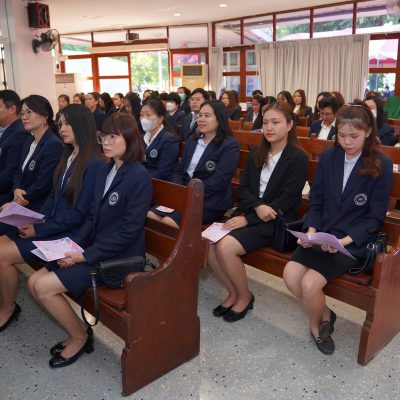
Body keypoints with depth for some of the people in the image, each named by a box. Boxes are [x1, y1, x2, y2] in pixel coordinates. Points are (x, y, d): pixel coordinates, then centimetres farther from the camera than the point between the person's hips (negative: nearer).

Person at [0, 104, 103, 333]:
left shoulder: (93, 164, -17)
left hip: (71, 234, -8)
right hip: (52, 226, 8)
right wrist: (33, 221, -2)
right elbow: (53, 197, 13)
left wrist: (39, 230, -15)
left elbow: (80, 213, -19)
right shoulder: (68, 156, 9)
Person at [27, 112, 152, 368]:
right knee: (34, 283, 2)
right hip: (94, 248, 8)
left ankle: (80, 338, 10)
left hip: (118, 257, -8)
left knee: (44, 287, -13)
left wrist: (87, 255, -18)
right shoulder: (105, 171, 8)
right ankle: (78, 332, 17)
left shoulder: (139, 177, -18)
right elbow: (94, 217, 13)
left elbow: (129, 230, -21)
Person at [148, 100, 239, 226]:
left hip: (210, 202, -6)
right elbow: (181, 171, 14)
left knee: (168, 222, -26)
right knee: (149, 216, -14)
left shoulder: (230, 145, -7)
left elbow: (219, 181, -16)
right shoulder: (192, 140, 16)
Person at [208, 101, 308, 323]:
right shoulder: (256, 153, 12)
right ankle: (232, 292, 4)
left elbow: (287, 200, -13)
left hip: (275, 221, -6)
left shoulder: (299, 158, -7)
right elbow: (243, 187, 8)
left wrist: (248, 219, -17)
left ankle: (244, 296, 1)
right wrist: (257, 206, -15)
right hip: (250, 212, 6)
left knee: (226, 247, -26)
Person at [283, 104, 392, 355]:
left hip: (354, 242, -4)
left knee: (310, 283, -22)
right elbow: (316, 202, 7)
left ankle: (316, 325, 11)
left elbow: (376, 217, -5)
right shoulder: (328, 157, 5)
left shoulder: (382, 165, -6)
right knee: (290, 275, -20)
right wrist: (311, 230, -11)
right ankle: (325, 314, 9)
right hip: (322, 234, 4)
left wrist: (346, 240, -20)